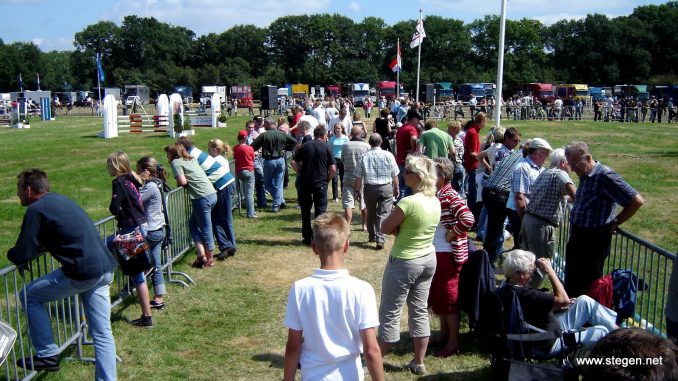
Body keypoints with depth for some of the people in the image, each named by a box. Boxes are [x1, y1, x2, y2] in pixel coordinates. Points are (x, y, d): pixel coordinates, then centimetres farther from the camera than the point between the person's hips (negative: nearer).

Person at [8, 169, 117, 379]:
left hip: (83, 272, -8)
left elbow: (21, 257, -8)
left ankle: (47, 355, 16)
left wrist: (11, 253, 14)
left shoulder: (36, 209, -6)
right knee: (102, 333, 11)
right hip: (105, 268, 8)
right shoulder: (60, 199, 19)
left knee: (29, 295, 13)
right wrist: (43, 246, 20)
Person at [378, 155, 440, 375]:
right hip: (428, 259, 8)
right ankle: (419, 363, 25)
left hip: (404, 262, -8)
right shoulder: (435, 201, 1)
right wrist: (404, 228, -4)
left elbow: (385, 228, -15)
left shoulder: (408, 202, -25)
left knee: (390, 312, 6)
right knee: (419, 311, 16)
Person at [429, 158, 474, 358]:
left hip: (448, 254, -9)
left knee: (448, 297, 2)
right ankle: (444, 335, 33)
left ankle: (453, 342, 15)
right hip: (436, 253, 9)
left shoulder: (451, 197, -19)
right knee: (437, 295, 18)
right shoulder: (436, 195, 7)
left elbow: (468, 219, -31)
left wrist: (452, 234, -20)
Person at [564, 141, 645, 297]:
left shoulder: (605, 176, -20)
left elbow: (637, 201, -21)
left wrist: (614, 223, -12)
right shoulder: (585, 176, 6)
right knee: (571, 281, 20)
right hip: (577, 237, 9)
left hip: (593, 240, -9)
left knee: (588, 285, 4)